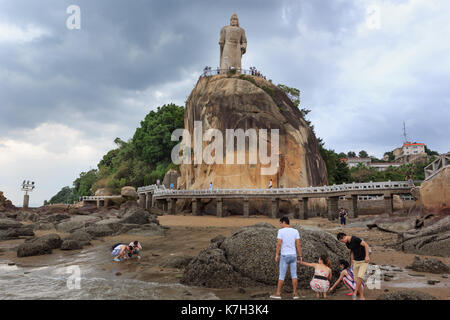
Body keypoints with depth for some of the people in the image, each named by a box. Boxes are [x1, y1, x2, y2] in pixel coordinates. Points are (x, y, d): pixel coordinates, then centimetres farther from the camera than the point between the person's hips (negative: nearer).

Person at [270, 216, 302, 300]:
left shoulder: (281, 231, -10)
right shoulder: (295, 231, 1)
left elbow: (279, 244, -15)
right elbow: (298, 244, -2)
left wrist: (276, 255, -10)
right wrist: (300, 256, 3)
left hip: (284, 256, -3)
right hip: (293, 255, 4)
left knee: (282, 275, 3)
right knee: (294, 275, 11)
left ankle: (278, 294, 8)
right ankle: (295, 293, 11)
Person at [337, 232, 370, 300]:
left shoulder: (355, 239, -23)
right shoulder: (347, 244, 3)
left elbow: (366, 245, -22)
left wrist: (367, 256, -25)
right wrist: (352, 262, 17)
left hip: (364, 261, -7)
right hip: (356, 262, 7)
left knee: (359, 277, -20)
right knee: (356, 279, 3)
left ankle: (355, 293, -2)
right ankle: (362, 297, 14)